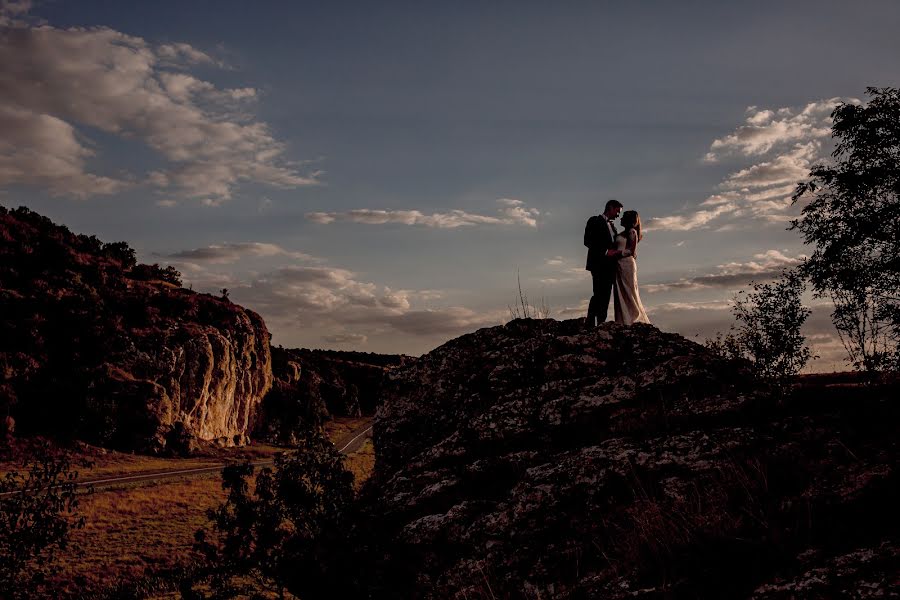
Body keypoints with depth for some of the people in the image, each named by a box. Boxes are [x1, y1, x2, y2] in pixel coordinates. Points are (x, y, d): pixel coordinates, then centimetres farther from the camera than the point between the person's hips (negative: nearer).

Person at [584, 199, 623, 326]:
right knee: (598, 294, -15)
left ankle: (601, 324, -3)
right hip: (599, 263, -8)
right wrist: (606, 251, -13)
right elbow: (588, 241, -9)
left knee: (606, 295, 0)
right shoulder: (594, 221, 2)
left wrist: (616, 252, 3)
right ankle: (590, 324, -17)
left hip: (610, 265, 8)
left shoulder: (612, 226, 26)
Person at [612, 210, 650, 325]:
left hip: (627, 265, -8)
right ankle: (624, 322, 3)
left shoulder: (632, 231, -5)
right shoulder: (623, 233, 19)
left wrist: (616, 253, -17)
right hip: (619, 266, 8)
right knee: (621, 295, 3)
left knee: (629, 294, -7)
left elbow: (631, 251, -12)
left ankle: (638, 321, -4)